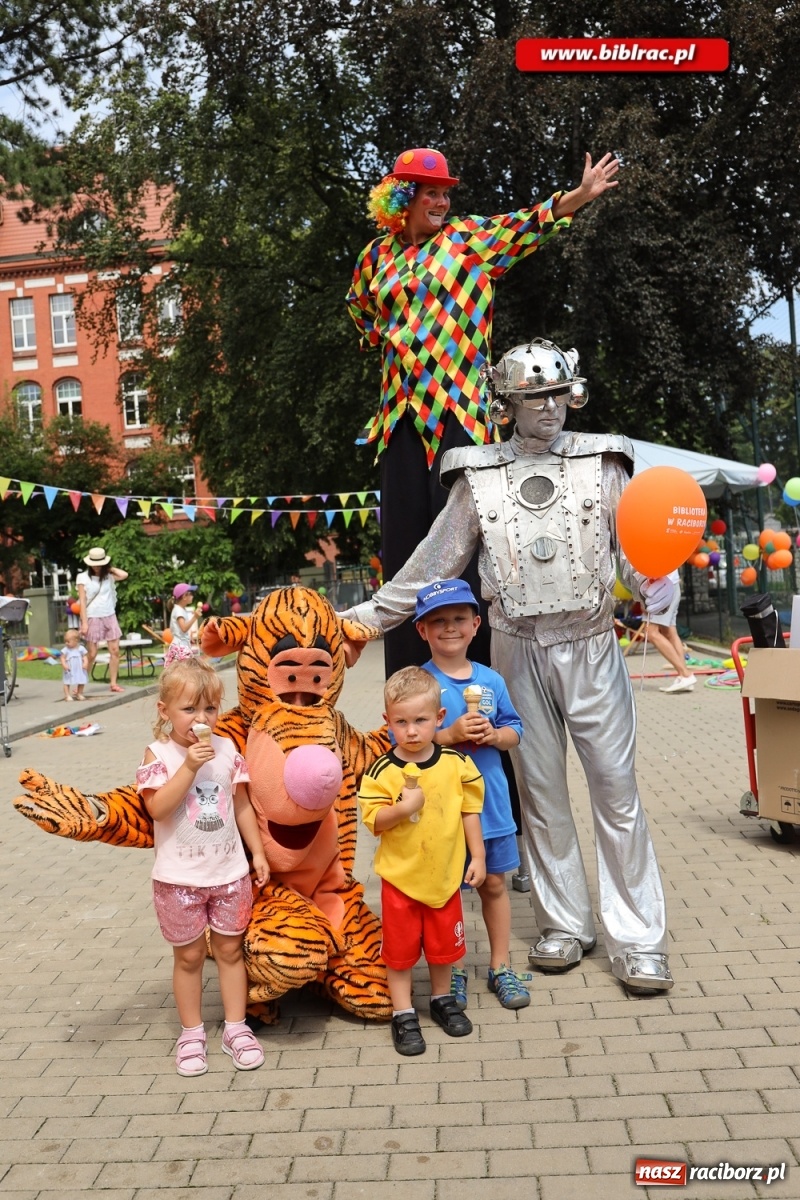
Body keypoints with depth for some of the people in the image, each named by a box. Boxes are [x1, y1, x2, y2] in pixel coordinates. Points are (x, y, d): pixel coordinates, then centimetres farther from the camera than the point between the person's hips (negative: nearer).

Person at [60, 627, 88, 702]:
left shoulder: (81, 649, -3)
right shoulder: (65, 650, -5)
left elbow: (85, 657, 0)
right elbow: (62, 658, -6)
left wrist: (85, 663, -17)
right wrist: (64, 665, -22)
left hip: (79, 670, 1)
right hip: (69, 670, -1)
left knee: (81, 682, 9)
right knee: (67, 683, -1)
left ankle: (79, 694, 26)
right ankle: (67, 695, 7)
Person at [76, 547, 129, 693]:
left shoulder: (108, 576, 9)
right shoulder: (83, 577, -1)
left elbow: (124, 575, -9)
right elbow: (82, 601, -5)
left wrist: (109, 568, 3)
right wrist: (84, 622, -11)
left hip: (110, 617, 4)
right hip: (93, 619, -4)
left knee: (115, 650, -1)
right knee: (91, 654, -4)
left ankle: (114, 684, 6)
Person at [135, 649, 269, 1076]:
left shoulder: (226, 749, -1)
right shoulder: (159, 754, -11)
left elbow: (241, 805, 7)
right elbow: (157, 808, -23)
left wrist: (258, 851, 6)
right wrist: (189, 766, -28)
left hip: (230, 873, 3)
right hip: (179, 878, -3)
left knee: (229, 949, 14)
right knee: (188, 956, 12)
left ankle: (236, 1028, 27)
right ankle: (191, 1033, 28)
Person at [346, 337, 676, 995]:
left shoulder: (601, 462, 2)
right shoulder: (479, 476, 4)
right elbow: (434, 562, 5)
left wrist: (656, 584, -22)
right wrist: (367, 615, 2)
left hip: (592, 645, -1)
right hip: (519, 650, 1)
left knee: (616, 788, 0)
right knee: (540, 791, 8)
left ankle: (638, 938, 11)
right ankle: (565, 923, 24)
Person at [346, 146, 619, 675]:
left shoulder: (470, 236, 7)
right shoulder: (378, 254, 15)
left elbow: (527, 225, -4)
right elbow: (360, 306, 32)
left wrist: (580, 194, -15)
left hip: (457, 407, -3)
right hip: (401, 411, 4)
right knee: (403, 535, 4)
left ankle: (474, 665, -2)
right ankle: (407, 669, 13)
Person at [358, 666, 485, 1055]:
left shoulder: (456, 764, -8)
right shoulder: (381, 771, -15)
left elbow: (470, 810, 0)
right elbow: (373, 821, -13)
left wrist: (477, 856, 1)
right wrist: (402, 809, -30)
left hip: (444, 872, 2)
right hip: (400, 875, -2)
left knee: (443, 943, 18)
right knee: (399, 948, 10)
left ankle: (442, 999, 41)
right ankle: (403, 1015, 26)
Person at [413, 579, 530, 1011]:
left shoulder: (491, 680, 2)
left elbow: (514, 731, 9)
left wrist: (494, 735, -12)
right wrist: (450, 735, -21)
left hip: (490, 801, 3)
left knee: (494, 882, 15)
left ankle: (501, 967, 31)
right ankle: (452, 971, 27)